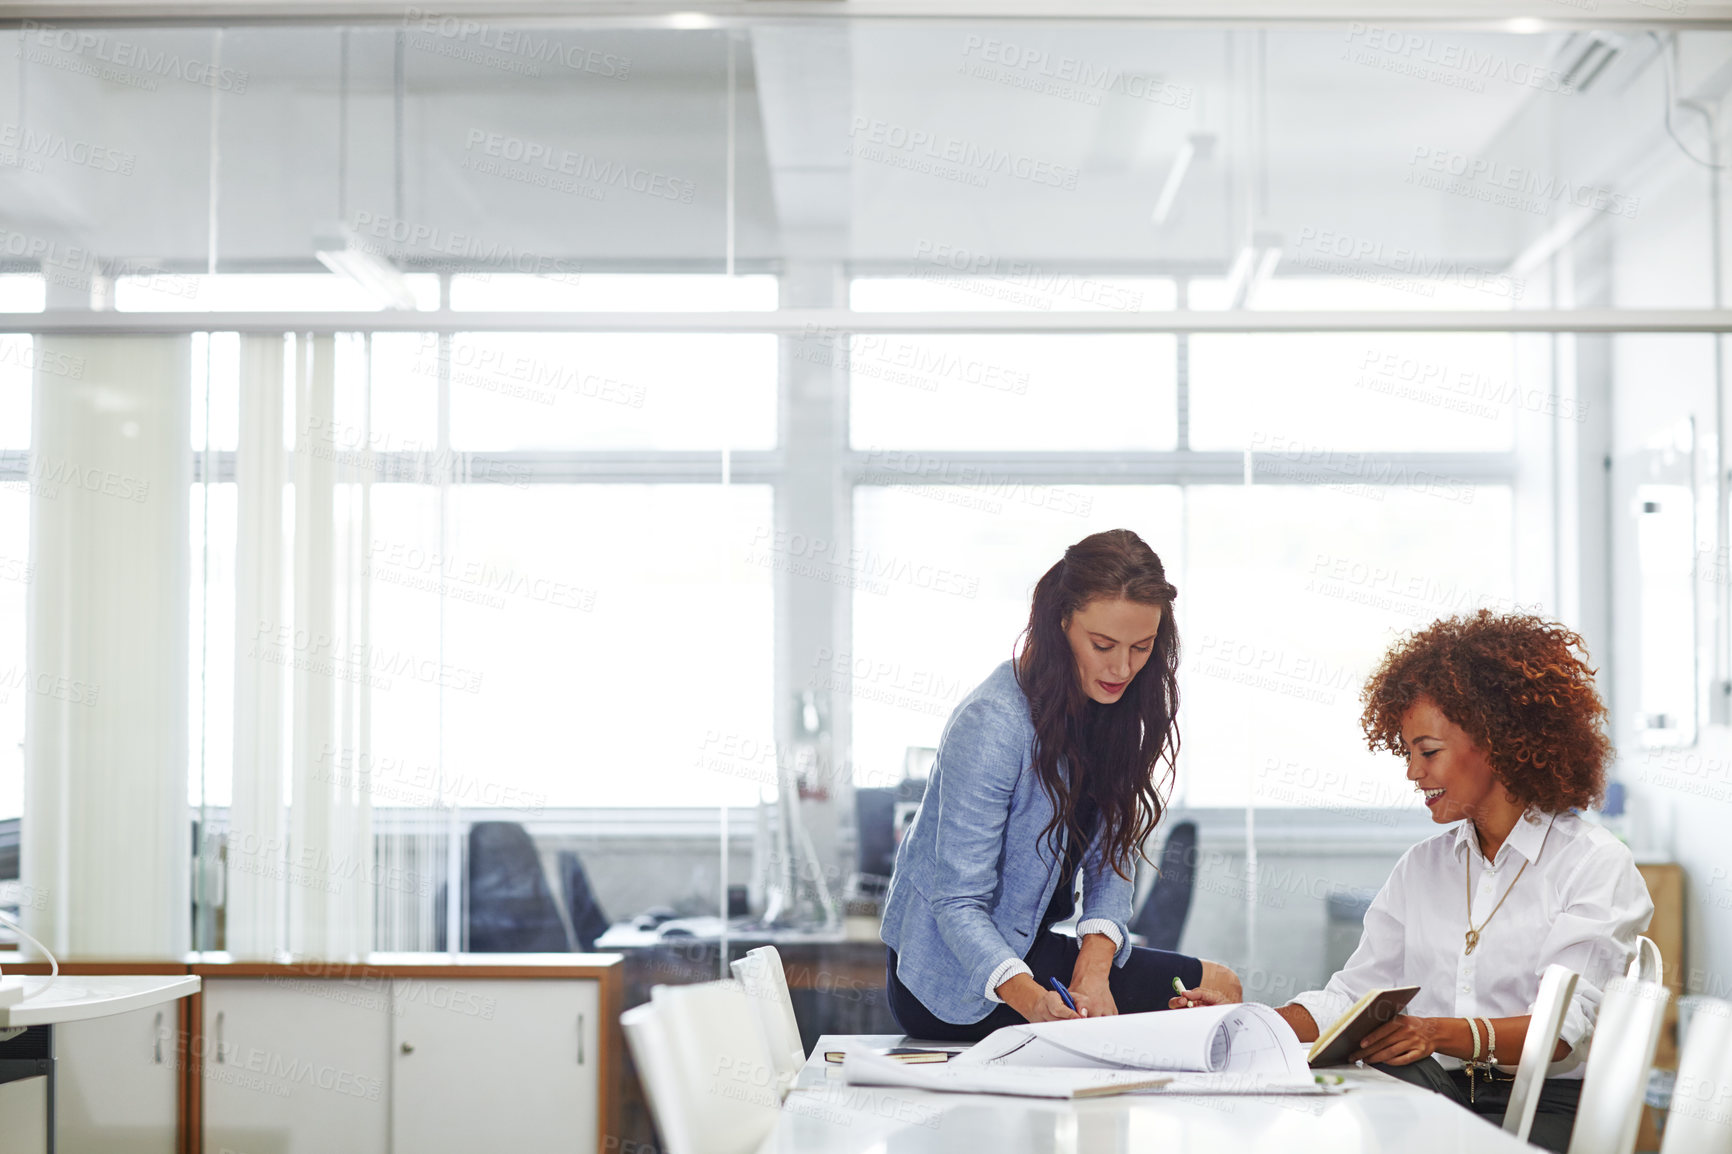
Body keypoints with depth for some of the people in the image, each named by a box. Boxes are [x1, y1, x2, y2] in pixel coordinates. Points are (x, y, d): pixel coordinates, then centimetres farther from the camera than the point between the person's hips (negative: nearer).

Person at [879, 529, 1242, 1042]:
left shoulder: (1111, 704, -1)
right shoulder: (992, 724, -26)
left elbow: (1109, 860, -1)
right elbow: (959, 903, -27)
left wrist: (1094, 966, -21)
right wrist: (1030, 998, -44)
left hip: (1027, 941, 8)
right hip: (953, 976, -7)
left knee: (1217, 987, 4)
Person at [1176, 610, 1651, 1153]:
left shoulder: (1596, 864, 1)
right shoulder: (1421, 866, 22)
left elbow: (1567, 1024, -13)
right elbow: (1353, 995, 16)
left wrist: (1444, 1034, -30)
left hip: (1546, 1107, -5)